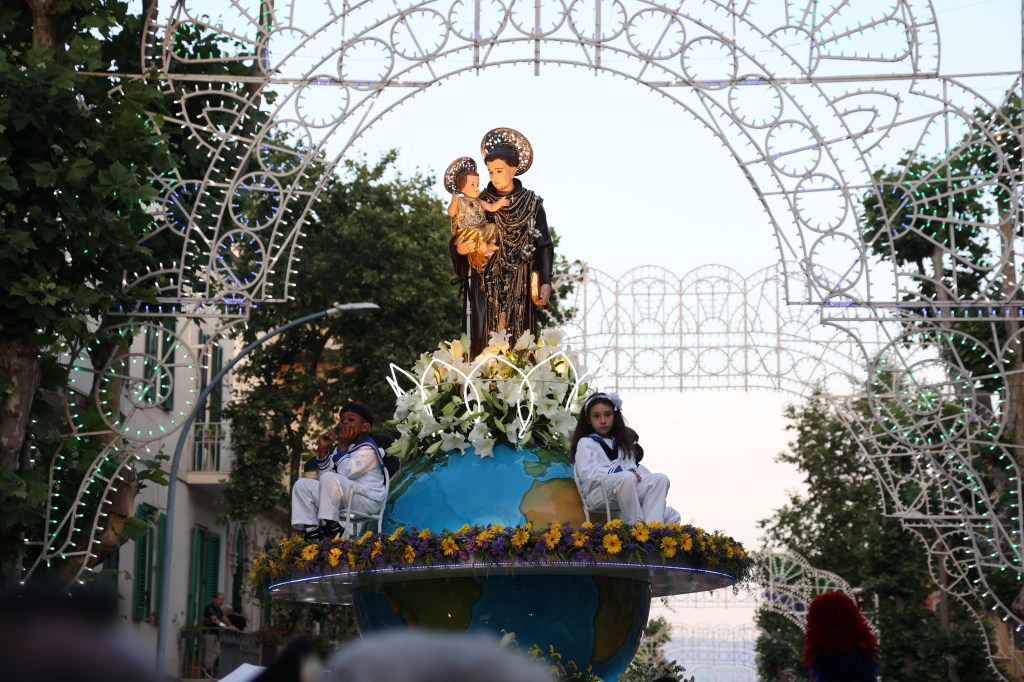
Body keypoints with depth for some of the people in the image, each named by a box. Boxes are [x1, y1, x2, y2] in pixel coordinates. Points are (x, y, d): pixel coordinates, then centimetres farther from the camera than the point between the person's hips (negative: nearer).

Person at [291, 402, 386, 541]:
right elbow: (323, 473, 13)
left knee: (330, 478, -33)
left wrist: (343, 446, -9)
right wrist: (323, 450, 1)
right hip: (345, 502, 9)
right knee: (301, 485, 2)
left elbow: (345, 472, -21)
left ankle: (331, 527, -26)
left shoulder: (367, 449, -7)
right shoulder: (345, 447, 18)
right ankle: (310, 530, -11)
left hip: (368, 502, -9)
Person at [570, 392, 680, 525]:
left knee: (660, 479, -19)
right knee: (627, 478, -38)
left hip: (627, 488, 6)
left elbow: (632, 466, 18)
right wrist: (619, 472, -14)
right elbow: (587, 474, -9)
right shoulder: (585, 443, 8)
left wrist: (634, 472, -8)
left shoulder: (621, 443, 29)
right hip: (598, 491, -6)